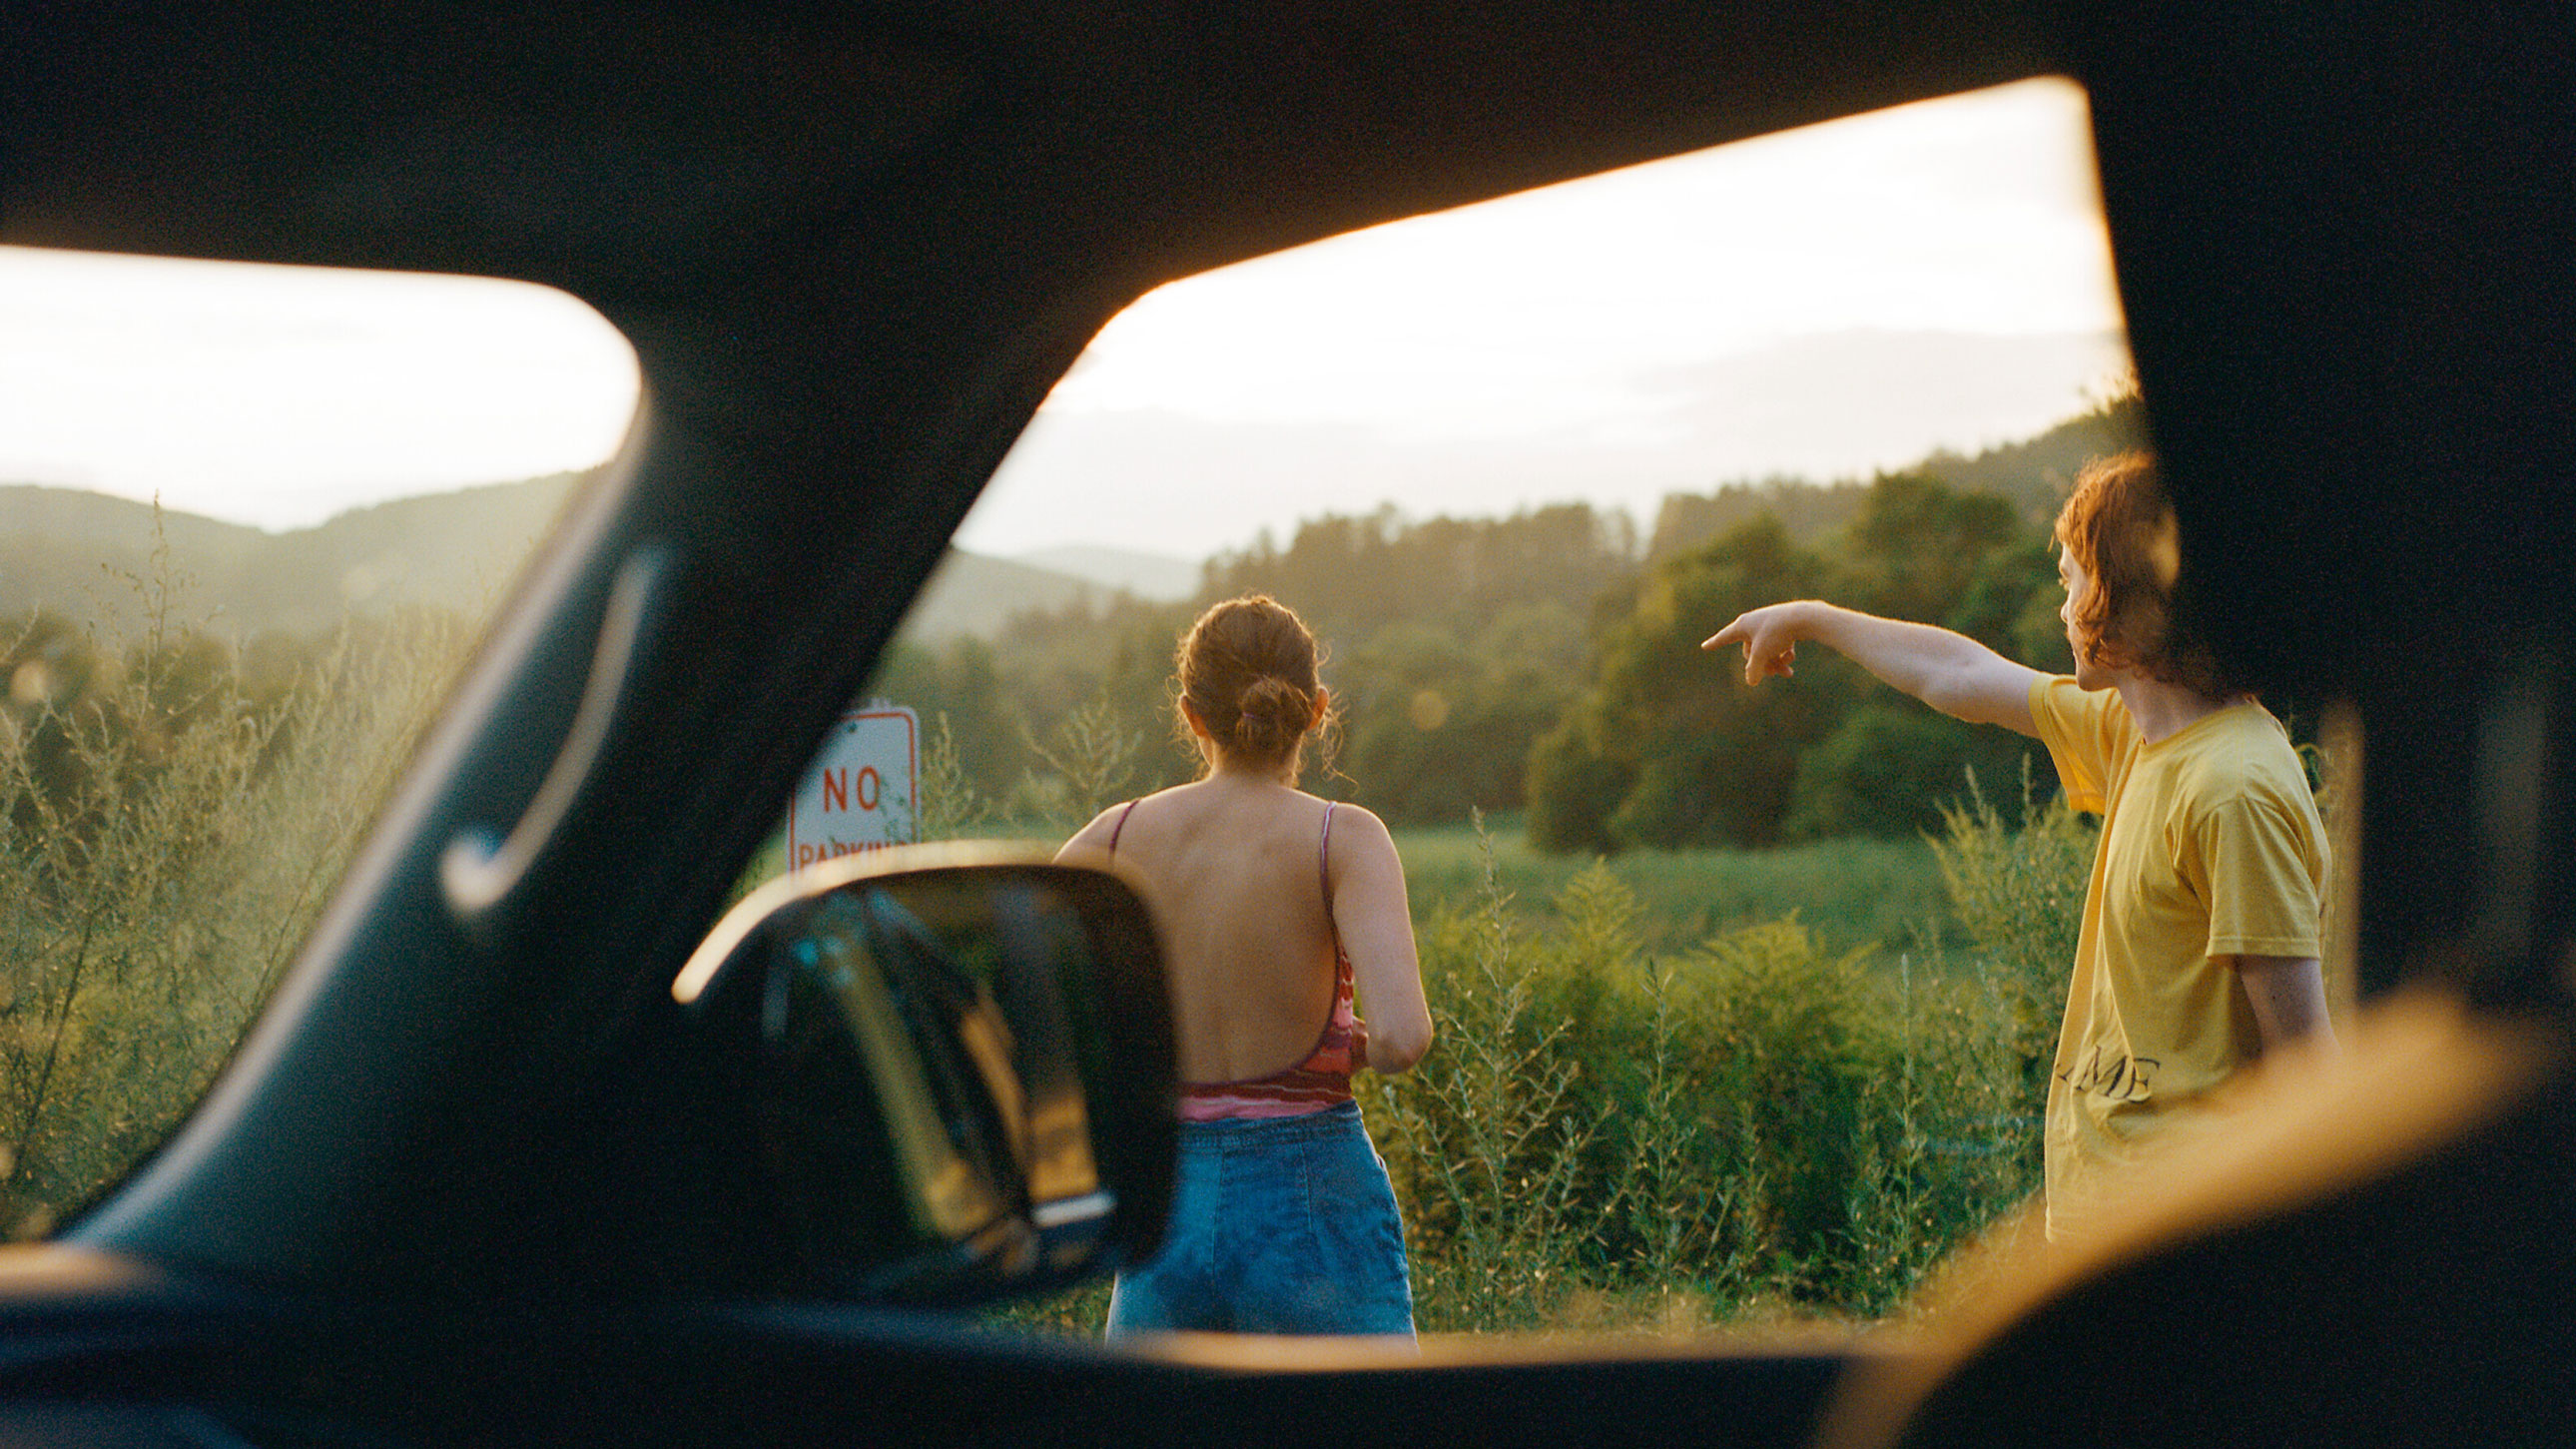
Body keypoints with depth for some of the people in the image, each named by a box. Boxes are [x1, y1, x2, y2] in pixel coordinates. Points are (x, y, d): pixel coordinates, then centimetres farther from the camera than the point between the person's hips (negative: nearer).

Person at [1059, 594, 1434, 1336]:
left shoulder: (1122, 837, 1)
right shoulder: (1342, 839, -9)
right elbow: (1403, 1037, -23)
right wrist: (1360, 1047, 0)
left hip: (1169, 1206, 4)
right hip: (1313, 1208, -3)